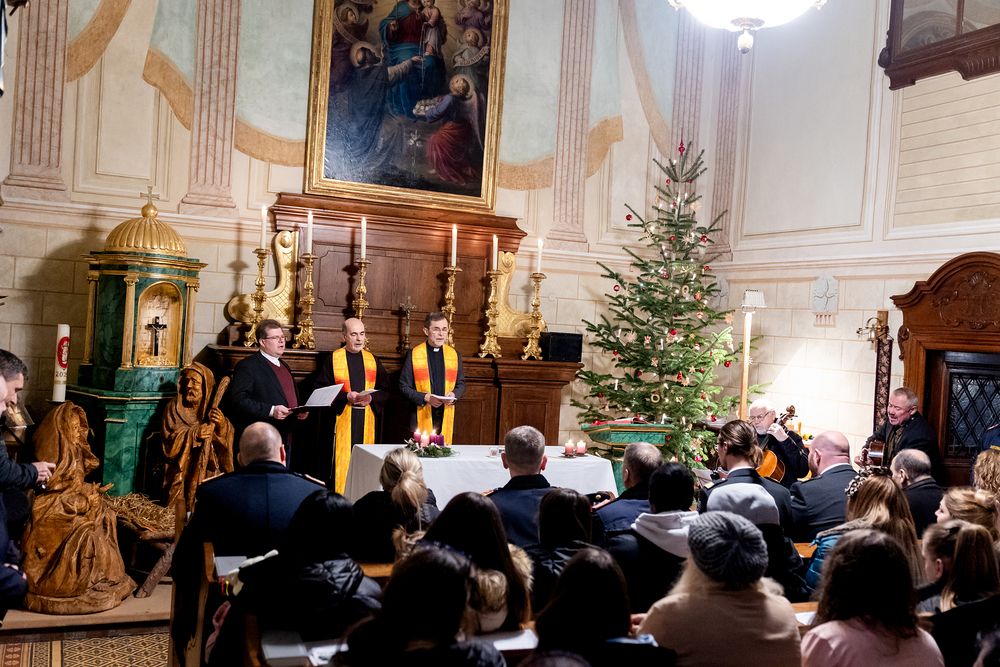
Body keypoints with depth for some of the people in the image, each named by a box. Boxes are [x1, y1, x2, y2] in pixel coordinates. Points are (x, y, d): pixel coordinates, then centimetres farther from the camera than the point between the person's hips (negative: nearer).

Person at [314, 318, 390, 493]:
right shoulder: (333, 359, 3)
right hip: (341, 419, -3)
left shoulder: (373, 360, 13)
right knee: (341, 461, -5)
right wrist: (346, 397, -15)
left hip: (367, 421, 3)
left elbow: (384, 389, 12)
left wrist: (371, 398, -9)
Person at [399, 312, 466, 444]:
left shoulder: (454, 355, 12)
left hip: (447, 418, 3)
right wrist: (425, 398, -14)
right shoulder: (413, 355, 2)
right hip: (422, 417, -2)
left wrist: (454, 394, -6)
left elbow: (461, 384, 16)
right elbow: (404, 387, 1)